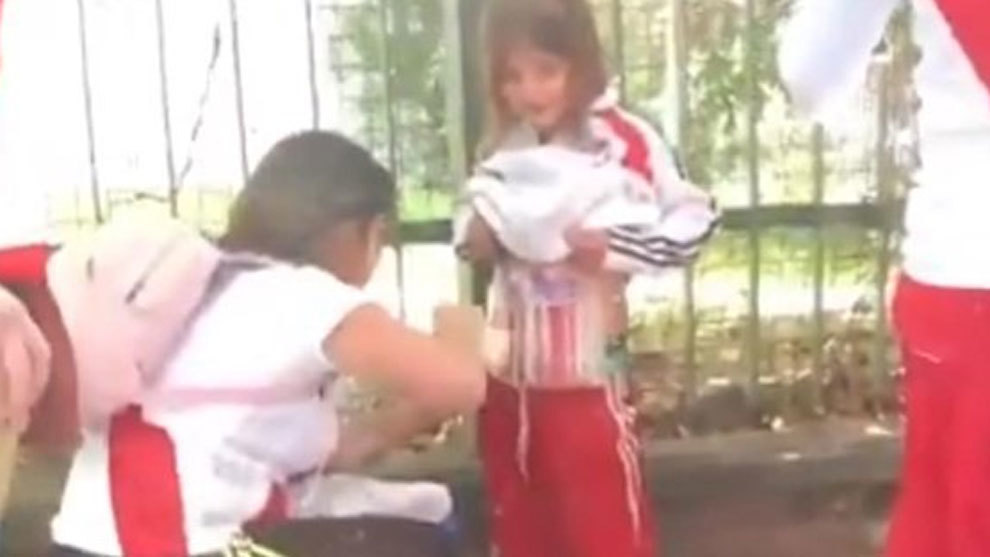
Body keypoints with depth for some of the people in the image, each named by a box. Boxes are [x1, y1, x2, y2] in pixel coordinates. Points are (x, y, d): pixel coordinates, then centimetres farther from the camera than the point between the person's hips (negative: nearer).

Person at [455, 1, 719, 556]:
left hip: (586, 372, -5)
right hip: (507, 369, 6)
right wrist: (476, 236, -8)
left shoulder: (623, 140, -14)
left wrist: (614, 249, -25)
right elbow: (469, 224, 14)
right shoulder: (502, 148, 3)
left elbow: (696, 219, -14)